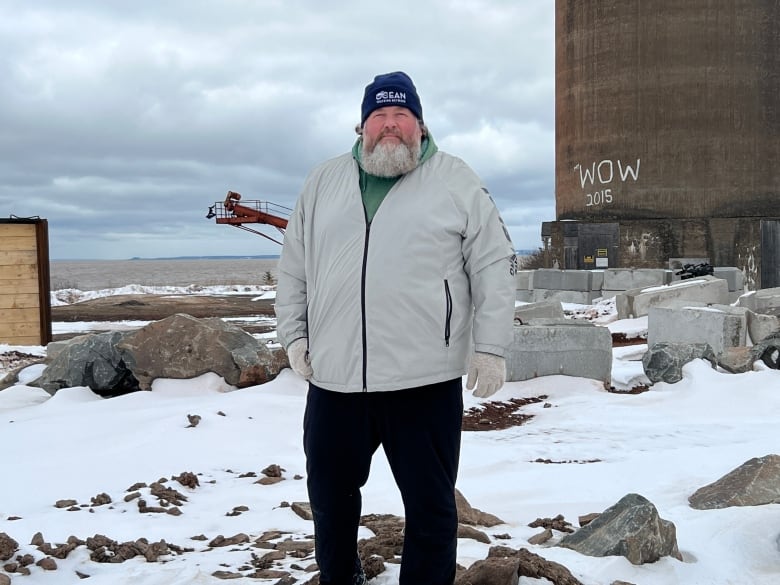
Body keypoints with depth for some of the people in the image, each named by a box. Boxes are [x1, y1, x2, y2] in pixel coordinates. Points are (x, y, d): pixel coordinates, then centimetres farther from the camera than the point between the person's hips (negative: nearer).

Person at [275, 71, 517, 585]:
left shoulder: (456, 182, 2)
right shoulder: (323, 183, 12)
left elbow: (495, 266, 0)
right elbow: (293, 268, 16)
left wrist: (491, 347, -6)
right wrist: (294, 334, 9)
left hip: (425, 380, -3)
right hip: (334, 378, 4)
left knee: (431, 505, 7)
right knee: (330, 496, 18)